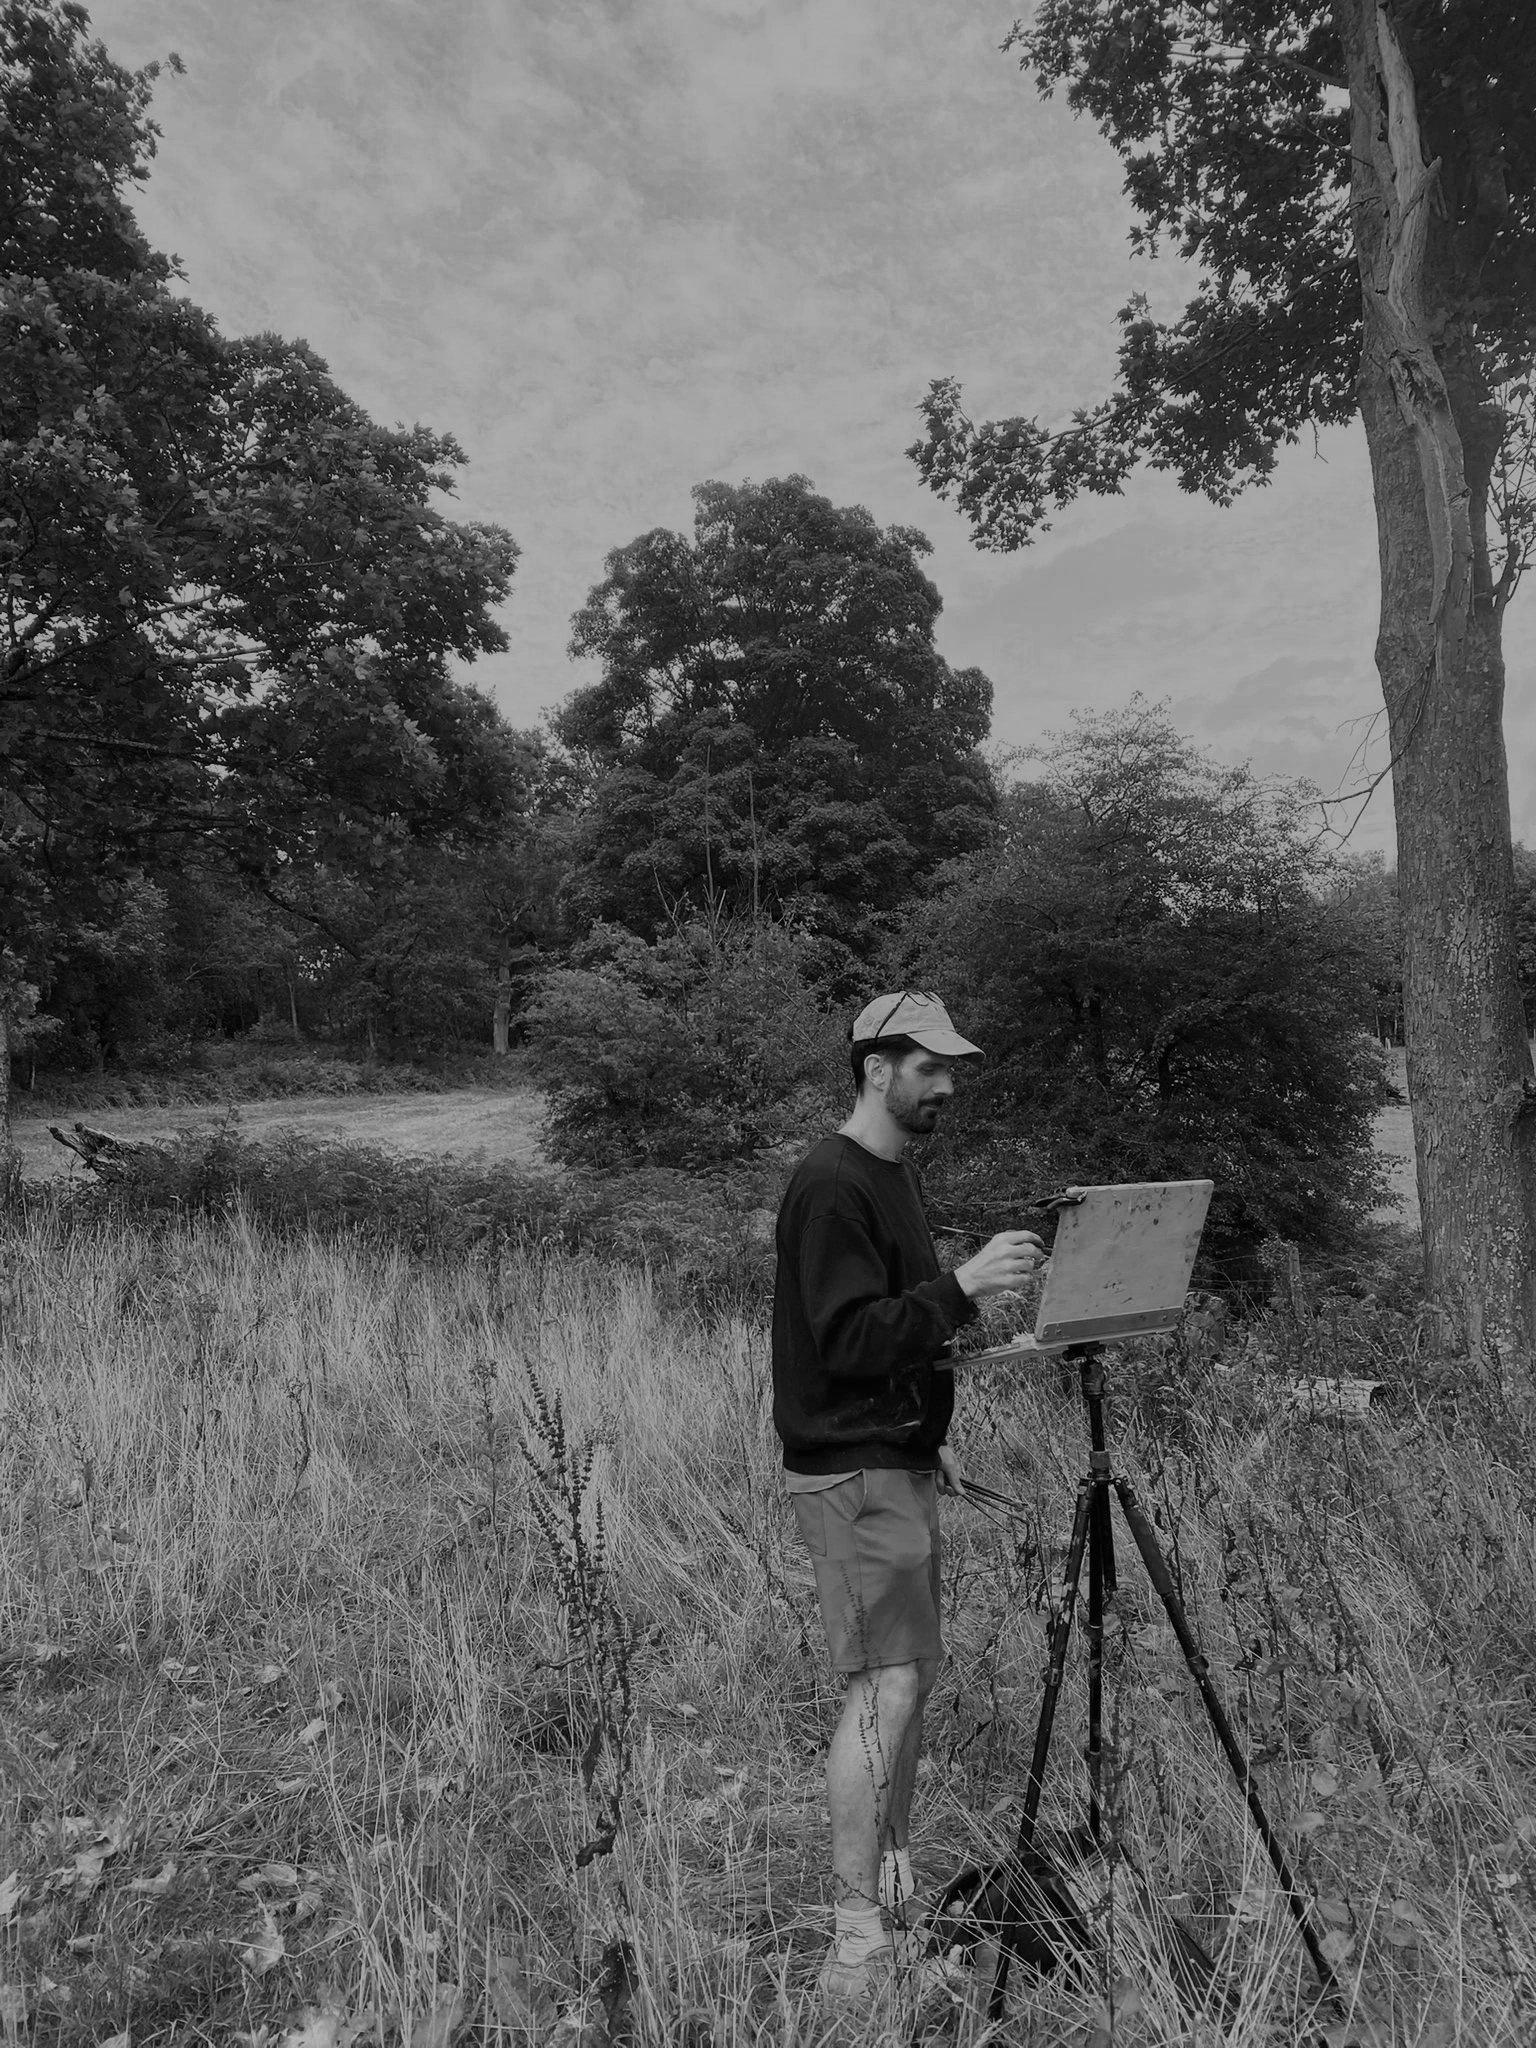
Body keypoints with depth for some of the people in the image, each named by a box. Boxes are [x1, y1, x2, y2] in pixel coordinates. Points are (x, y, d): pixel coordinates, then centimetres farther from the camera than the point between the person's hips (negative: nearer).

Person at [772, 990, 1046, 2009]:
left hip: (899, 1460, 9)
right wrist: (963, 1285, -31)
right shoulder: (830, 1184, -18)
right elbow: (850, 1340, -24)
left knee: (915, 1671, 15)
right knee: (886, 1684, -7)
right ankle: (858, 1944, 3)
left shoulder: (899, 1174, 12)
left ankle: (894, 1884, 31)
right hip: (851, 1474, -9)